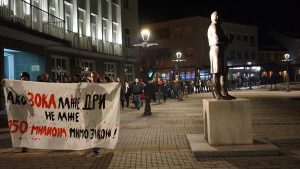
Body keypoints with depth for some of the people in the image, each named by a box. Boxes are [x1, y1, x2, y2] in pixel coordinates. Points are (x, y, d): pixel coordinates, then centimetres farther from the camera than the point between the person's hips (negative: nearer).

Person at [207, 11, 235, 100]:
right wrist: (226, 41, 0)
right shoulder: (213, 27, -7)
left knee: (223, 72, 9)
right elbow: (217, 40, -18)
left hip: (220, 51, 10)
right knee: (216, 73, -11)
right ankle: (217, 94, -11)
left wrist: (225, 41, 0)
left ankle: (224, 93, 12)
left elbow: (223, 39, 23)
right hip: (216, 49, -10)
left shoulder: (218, 27, 25)